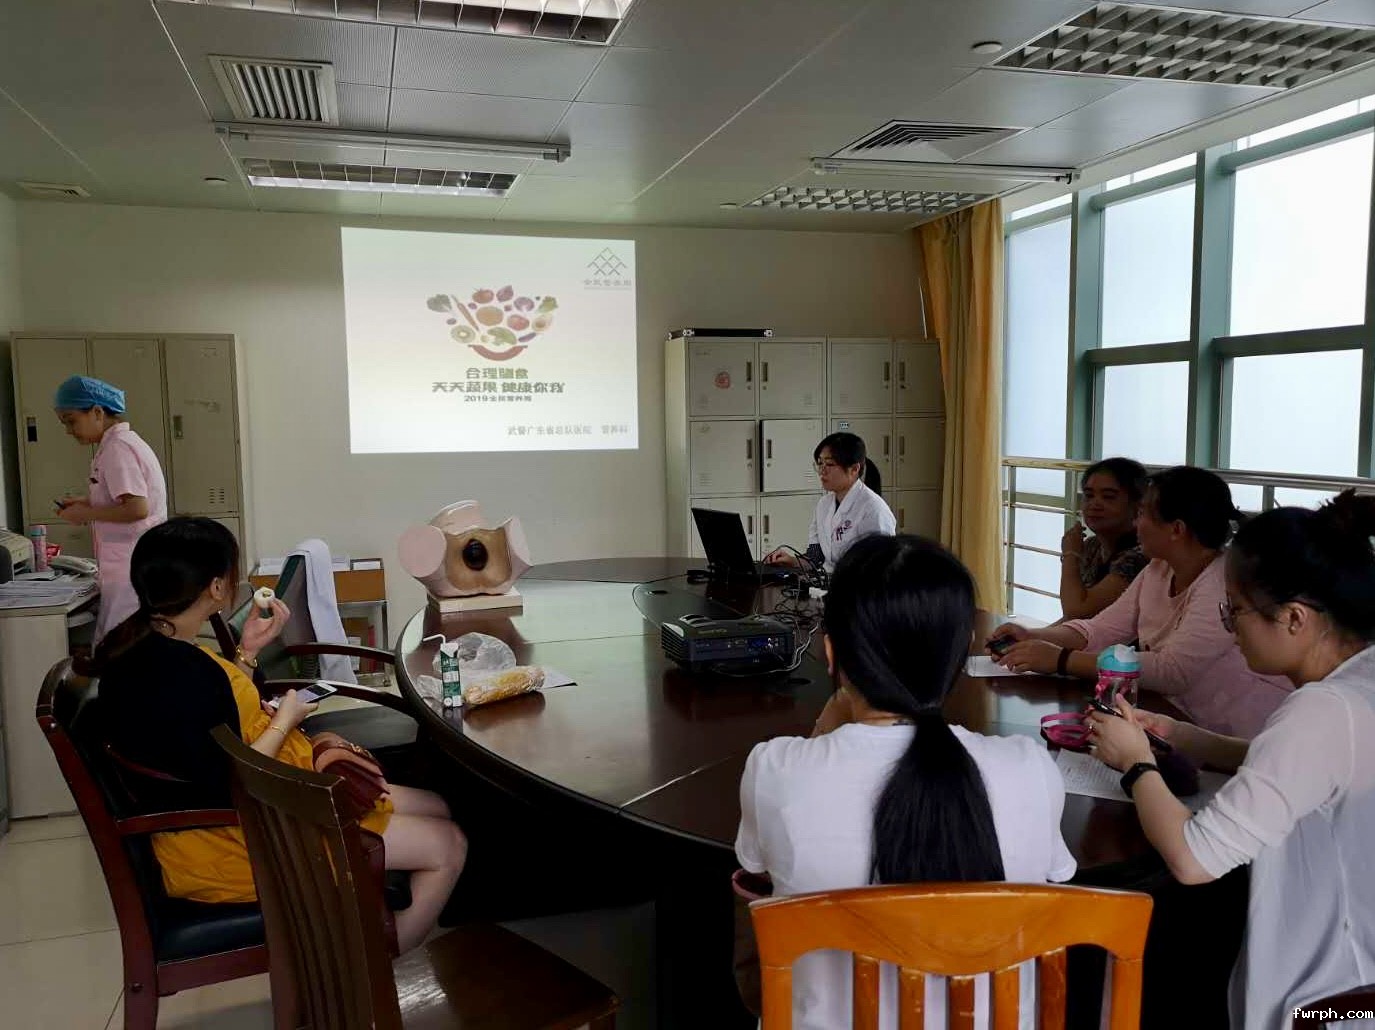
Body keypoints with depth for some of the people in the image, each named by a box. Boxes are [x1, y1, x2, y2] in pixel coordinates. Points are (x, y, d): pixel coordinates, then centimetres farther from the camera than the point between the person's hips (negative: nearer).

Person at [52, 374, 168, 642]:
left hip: (130, 570, -10)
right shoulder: (126, 441, 16)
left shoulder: (117, 448, -14)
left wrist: (86, 513, -11)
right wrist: (86, 502, 14)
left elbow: (137, 508, -23)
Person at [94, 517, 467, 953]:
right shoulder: (180, 674, -29)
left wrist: (248, 650, 5)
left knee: (436, 808, 10)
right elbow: (227, 790, -26)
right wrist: (284, 720, -12)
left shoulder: (140, 640, 3)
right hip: (227, 839, -11)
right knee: (447, 847, -9)